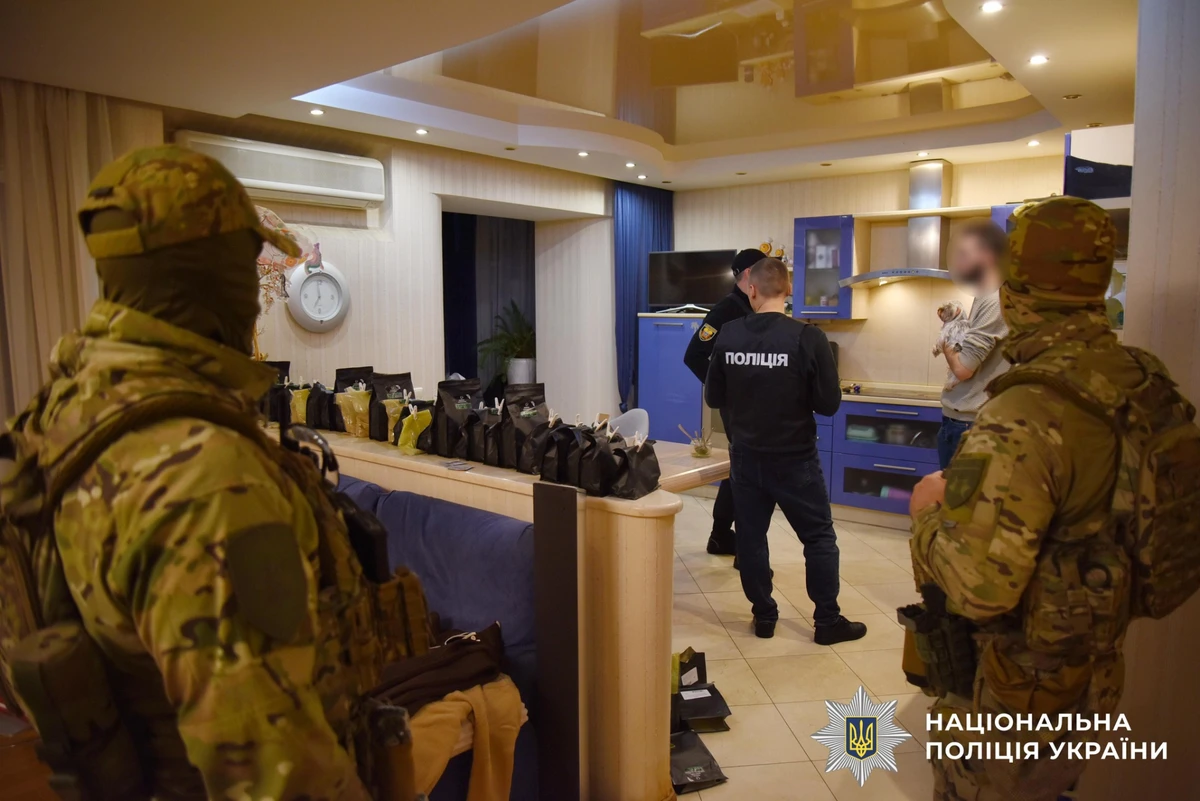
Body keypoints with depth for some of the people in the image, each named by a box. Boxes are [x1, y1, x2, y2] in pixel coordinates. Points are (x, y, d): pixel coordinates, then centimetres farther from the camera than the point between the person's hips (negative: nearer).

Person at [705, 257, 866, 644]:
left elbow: (714, 398, 1)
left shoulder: (728, 336, -7)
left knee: (751, 536, 14)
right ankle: (828, 621, 20)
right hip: (795, 458, -2)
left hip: (746, 457, 3)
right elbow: (829, 403, -11)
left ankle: (764, 616, 23)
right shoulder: (808, 337, -16)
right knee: (819, 538, 12)